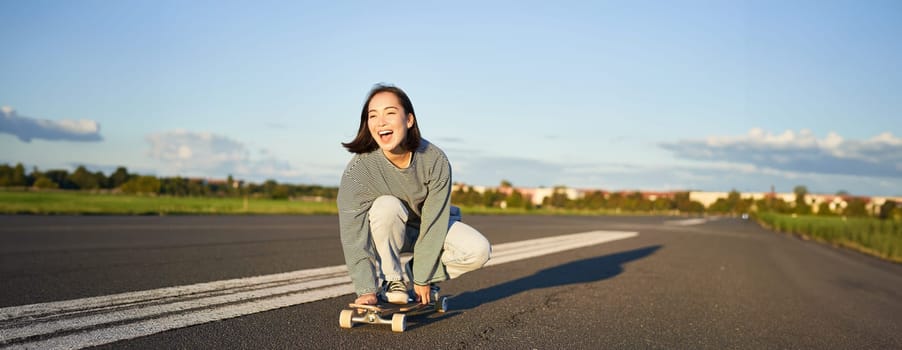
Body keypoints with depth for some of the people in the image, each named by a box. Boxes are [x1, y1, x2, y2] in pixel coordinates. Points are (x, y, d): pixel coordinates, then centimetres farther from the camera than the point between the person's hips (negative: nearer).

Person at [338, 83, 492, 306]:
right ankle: (393, 282, -15)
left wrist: (422, 279, -19)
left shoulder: (436, 161, -26)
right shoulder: (358, 169, -29)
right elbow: (353, 235, -29)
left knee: (479, 250, -23)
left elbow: (434, 222, -21)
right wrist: (366, 291, -34)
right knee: (386, 207, -35)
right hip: (386, 235, -1)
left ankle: (419, 275, 2)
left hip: (432, 227, 2)